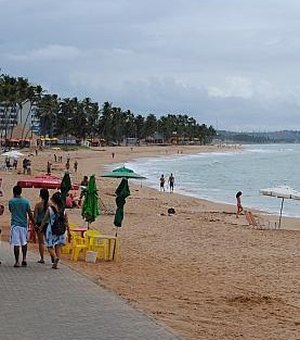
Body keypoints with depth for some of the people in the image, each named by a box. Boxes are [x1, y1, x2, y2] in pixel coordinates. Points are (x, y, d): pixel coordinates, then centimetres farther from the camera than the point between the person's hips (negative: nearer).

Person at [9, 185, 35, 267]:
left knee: (16, 244, -1)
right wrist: (34, 224, 4)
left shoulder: (11, 201, -3)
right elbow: (30, 214, -2)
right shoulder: (26, 201, 0)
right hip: (24, 224, 2)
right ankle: (24, 259, 8)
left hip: (15, 224, -2)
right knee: (24, 243, 17)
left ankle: (17, 262, -2)